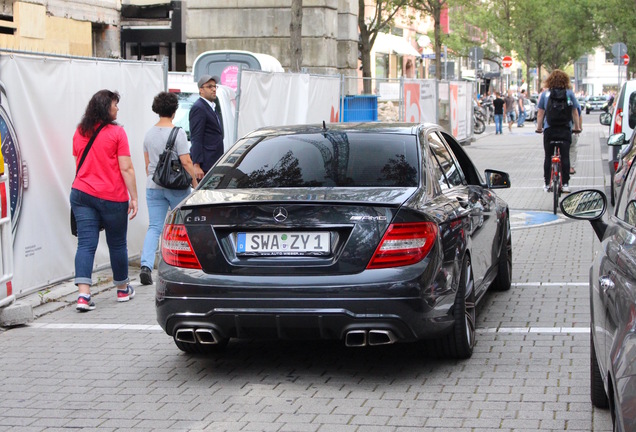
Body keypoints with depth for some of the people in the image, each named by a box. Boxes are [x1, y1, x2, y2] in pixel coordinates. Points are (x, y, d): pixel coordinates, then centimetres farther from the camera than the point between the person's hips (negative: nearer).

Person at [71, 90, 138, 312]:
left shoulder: (79, 133, 8)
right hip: (112, 197, -4)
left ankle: (83, 294, -14)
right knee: (117, 244, 13)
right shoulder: (116, 132, -8)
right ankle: (122, 289, 29)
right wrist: (134, 197, -6)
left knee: (85, 244, -1)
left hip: (82, 194, 4)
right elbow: (126, 168, -10)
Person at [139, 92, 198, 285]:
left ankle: (146, 265, -15)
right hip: (176, 187, -4)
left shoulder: (149, 133, 6)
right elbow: (186, 162, -15)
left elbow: (147, 163, 12)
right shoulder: (177, 133, -13)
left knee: (154, 227, 2)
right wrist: (195, 184, -7)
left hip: (154, 187, 4)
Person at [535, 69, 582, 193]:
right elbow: (575, 112, 7)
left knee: (548, 157, 8)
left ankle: (547, 184, 9)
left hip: (549, 129, 1)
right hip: (565, 128, 0)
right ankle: (565, 184, -1)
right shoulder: (569, 93, 3)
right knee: (565, 156, 2)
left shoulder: (545, 94, 4)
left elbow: (540, 113, 5)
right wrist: (577, 127, 17)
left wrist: (539, 127, 14)